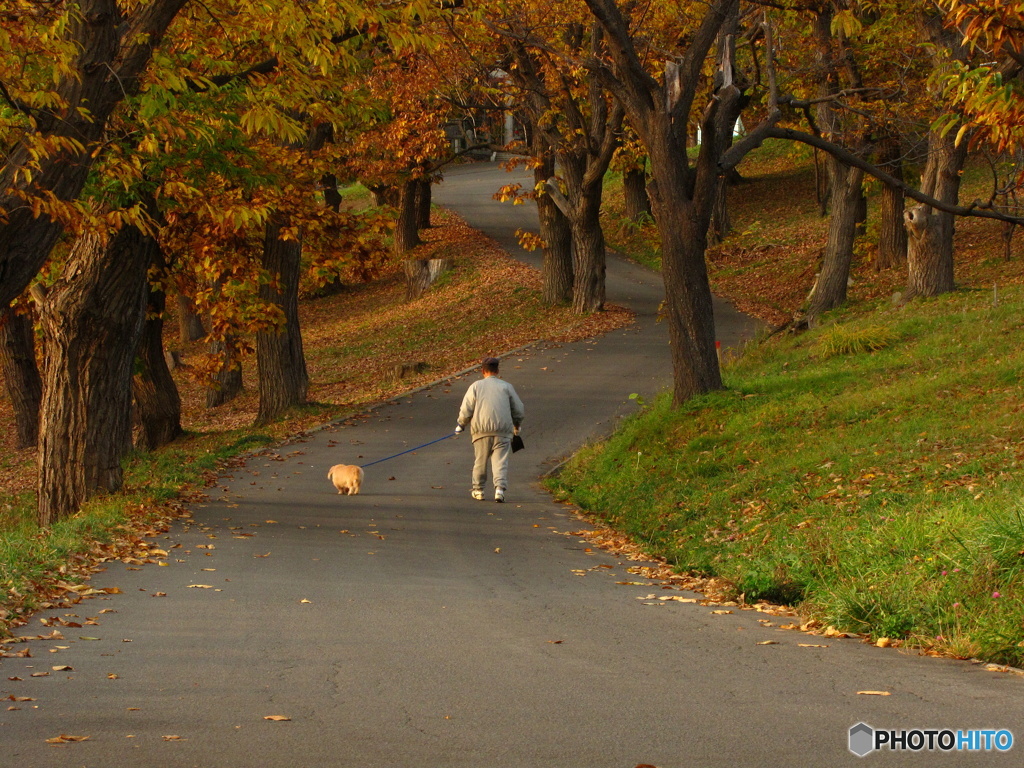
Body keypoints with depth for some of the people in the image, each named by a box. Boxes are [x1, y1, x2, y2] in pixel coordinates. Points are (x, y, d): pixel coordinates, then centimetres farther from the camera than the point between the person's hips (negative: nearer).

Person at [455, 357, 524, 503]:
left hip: (481, 430, 0)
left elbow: (466, 410, 0)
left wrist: (461, 424, 17)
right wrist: (517, 425, 28)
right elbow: (519, 410, 10)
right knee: (500, 461, -2)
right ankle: (500, 488, -19)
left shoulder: (476, 386, 6)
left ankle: (478, 490, 20)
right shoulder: (507, 386, 9)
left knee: (480, 461, 12)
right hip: (503, 430, 0)